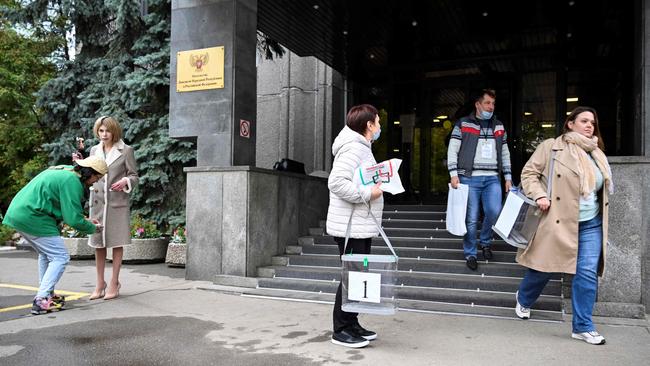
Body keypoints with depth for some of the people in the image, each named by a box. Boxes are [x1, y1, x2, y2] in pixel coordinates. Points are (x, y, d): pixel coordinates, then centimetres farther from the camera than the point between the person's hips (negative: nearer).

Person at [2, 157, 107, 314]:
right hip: (33, 217, -11)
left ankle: (47, 294, 31)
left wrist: (87, 221, 16)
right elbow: (74, 219, -17)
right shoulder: (72, 181, -15)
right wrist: (93, 228, -1)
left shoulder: (63, 171, 16)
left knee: (46, 253, 24)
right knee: (60, 257, -6)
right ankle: (41, 300, -12)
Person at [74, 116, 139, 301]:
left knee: (117, 243, 2)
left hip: (117, 203, -4)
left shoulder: (126, 150, -1)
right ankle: (100, 284, 18)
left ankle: (114, 283, 12)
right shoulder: (94, 150, 12)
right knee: (98, 243, 8)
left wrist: (125, 181, -19)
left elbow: (134, 176, 1)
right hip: (97, 202, 4)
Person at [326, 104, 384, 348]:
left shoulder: (362, 148, 19)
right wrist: (368, 193, -21)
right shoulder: (354, 148, -16)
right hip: (351, 226, -10)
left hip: (360, 226, 10)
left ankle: (352, 325, 25)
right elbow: (337, 182, -27)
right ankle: (341, 331, 8)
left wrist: (376, 185, 13)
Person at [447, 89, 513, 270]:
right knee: (471, 219, -1)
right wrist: (454, 174, -11)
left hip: (492, 179, 3)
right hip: (469, 178, -3)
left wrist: (508, 177, 13)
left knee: (494, 212, -12)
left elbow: (505, 153, 19)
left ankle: (485, 242, 16)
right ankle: (470, 254, 16)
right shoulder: (463, 124, 2)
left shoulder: (499, 126, 15)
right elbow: (452, 150, -2)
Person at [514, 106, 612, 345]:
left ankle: (582, 327, 10)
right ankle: (524, 299, 36)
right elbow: (529, 173, -4)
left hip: (591, 225, 5)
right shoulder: (552, 147, -4)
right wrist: (539, 195, -18)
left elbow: (605, 188, 29)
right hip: (558, 222, -5)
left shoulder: (597, 154, 15)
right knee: (545, 267, 6)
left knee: (588, 273, 0)